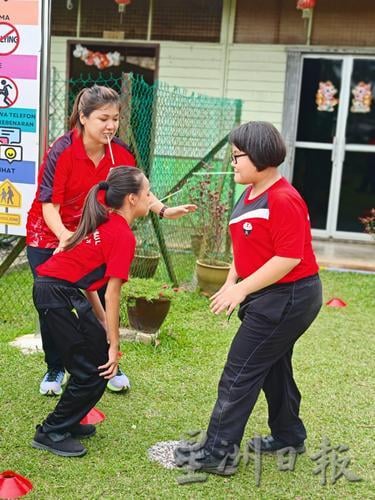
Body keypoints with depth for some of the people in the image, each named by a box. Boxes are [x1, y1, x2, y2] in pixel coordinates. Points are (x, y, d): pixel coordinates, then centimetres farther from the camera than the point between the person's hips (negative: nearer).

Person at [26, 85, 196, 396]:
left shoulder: (120, 153, -13)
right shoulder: (62, 152, -24)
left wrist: (164, 211, -14)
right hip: (49, 236, -3)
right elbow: (49, 204, -27)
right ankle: (55, 370, 22)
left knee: (100, 301, 3)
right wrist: (64, 235, -44)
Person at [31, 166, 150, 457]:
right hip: (58, 295, -9)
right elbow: (112, 295, -14)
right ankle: (51, 434, 12)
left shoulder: (106, 223, 13)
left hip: (54, 288, 9)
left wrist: (102, 323, 18)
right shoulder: (123, 236, -14)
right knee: (93, 372, 1)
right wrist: (114, 344, -8)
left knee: (100, 356, 17)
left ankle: (68, 422, 29)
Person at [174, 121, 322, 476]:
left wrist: (242, 288, -23)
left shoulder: (283, 200, -21)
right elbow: (244, 248, 17)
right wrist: (230, 283, 4)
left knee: (239, 373, -6)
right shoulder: (249, 195, 9)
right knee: (272, 367, 21)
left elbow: (289, 257, -25)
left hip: (288, 298, -10)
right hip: (270, 297, 10)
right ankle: (288, 437, 38)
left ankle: (218, 453, 3)